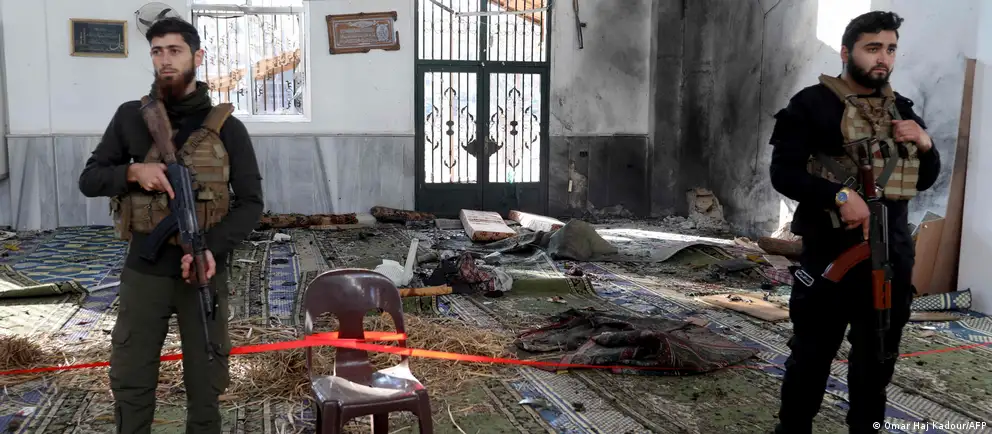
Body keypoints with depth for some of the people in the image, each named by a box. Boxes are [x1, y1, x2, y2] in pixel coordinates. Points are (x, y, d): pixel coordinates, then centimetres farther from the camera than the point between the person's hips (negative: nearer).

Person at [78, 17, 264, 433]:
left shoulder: (227, 127, -3)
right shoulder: (131, 117, 3)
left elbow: (250, 203, -5)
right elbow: (89, 180, 5)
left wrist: (212, 249, -20)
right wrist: (132, 172, -15)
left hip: (203, 273, -1)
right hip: (143, 273, 2)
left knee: (204, 383, 10)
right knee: (130, 382, 11)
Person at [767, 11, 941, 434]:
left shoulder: (902, 109, 13)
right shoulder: (813, 104, -6)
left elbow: (925, 179, 19)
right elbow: (783, 172, -12)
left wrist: (925, 144, -1)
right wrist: (840, 196, -25)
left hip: (892, 255, 6)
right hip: (832, 251, -6)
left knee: (878, 359, 16)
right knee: (811, 354, 4)